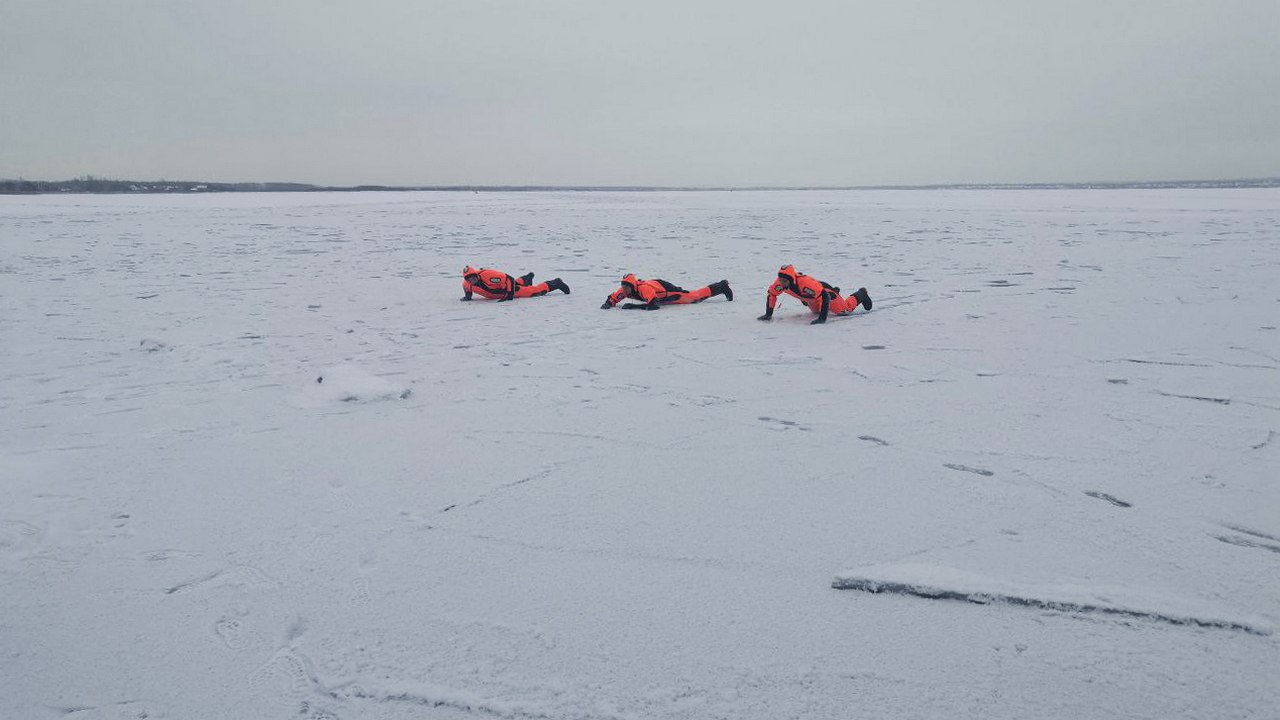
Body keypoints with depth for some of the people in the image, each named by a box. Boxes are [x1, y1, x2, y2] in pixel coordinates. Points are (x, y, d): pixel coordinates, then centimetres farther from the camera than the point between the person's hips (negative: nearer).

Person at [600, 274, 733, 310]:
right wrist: (607, 304, -30)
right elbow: (612, 298, -6)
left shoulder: (643, 288, -42)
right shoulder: (625, 290, -20)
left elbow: (654, 305, -51)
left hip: (669, 291, -7)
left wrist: (633, 306, -51)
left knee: (697, 296, 11)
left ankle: (722, 287, 31)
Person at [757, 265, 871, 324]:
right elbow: (771, 295, -13)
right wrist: (768, 314, -17)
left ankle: (861, 294, 37)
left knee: (845, 309, 8)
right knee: (816, 311, 37)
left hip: (824, 292, -7)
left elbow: (825, 296, -47)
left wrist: (822, 318, -51)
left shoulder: (805, 283, -49)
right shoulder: (780, 283, -32)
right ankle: (835, 291, 61)